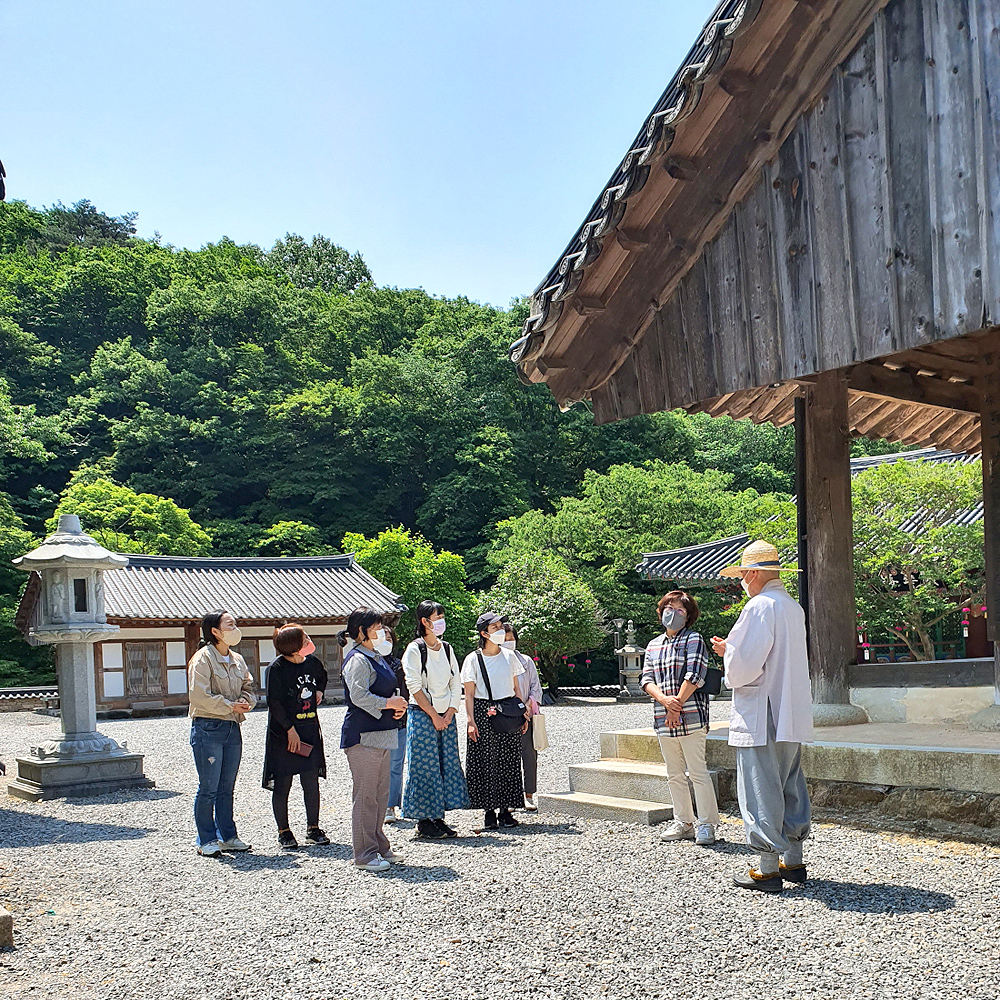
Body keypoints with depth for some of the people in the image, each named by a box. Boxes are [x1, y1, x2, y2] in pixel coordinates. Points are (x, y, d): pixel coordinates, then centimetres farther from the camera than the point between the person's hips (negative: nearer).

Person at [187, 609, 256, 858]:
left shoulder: (237, 660, 13)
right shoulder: (203, 659, -9)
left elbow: (248, 687, 20)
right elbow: (199, 696, -16)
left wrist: (246, 701, -2)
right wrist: (231, 706, -15)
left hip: (232, 728, 7)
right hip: (208, 728, -7)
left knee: (227, 788, 12)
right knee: (209, 788, -2)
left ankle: (227, 836, 20)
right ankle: (206, 841, 7)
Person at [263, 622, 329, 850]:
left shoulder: (312, 661, 3)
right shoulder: (277, 668, -14)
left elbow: (322, 676, 27)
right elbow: (274, 702, -14)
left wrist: (319, 691, 7)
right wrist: (290, 729, -15)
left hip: (310, 730, 5)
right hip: (283, 732, -5)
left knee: (311, 781, 6)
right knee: (282, 783, 2)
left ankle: (313, 829, 17)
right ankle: (284, 832, 14)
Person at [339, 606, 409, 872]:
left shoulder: (377, 657, 17)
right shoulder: (358, 660, -12)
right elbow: (359, 696, -23)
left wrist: (397, 704, 6)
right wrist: (389, 703, -14)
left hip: (381, 734, 10)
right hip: (363, 735, -10)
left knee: (381, 793, 15)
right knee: (365, 795, -5)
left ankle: (379, 847, 25)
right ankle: (365, 854, 1)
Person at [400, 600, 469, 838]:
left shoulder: (447, 649, 11)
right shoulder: (414, 650, -7)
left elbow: (456, 683, 11)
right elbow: (414, 687, -11)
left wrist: (450, 713, -2)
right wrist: (434, 715, -13)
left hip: (446, 715, 6)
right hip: (423, 714, -6)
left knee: (448, 763, 6)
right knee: (426, 766, -4)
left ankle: (438, 818, 14)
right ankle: (424, 821, 5)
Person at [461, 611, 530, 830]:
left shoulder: (509, 656, 9)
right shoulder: (474, 659, -2)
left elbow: (516, 689, 14)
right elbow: (469, 694, -2)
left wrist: (523, 714, 8)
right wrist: (471, 721, -10)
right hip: (483, 713, -3)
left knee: (508, 763, 2)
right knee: (485, 762, -3)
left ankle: (505, 810, 10)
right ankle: (489, 811, 7)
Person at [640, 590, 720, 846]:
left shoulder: (693, 640, -1)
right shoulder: (653, 645, 16)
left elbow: (694, 676, -12)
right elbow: (646, 679, 7)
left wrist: (677, 706, -15)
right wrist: (665, 700, -12)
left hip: (691, 717, -6)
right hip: (663, 720, 6)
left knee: (698, 772, -6)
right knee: (674, 774, 11)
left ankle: (707, 825, 1)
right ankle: (684, 823, 20)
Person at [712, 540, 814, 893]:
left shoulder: (760, 606, -16)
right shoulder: (793, 607, 14)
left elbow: (745, 665, -22)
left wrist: (728, 653, 0)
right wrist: (732, 651, 19)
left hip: (761, 718, -9)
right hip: (792, 717, 9)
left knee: (761, 791, -2)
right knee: (790, 788, 15)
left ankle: (768, 868, 3)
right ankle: (793, 860, 23)